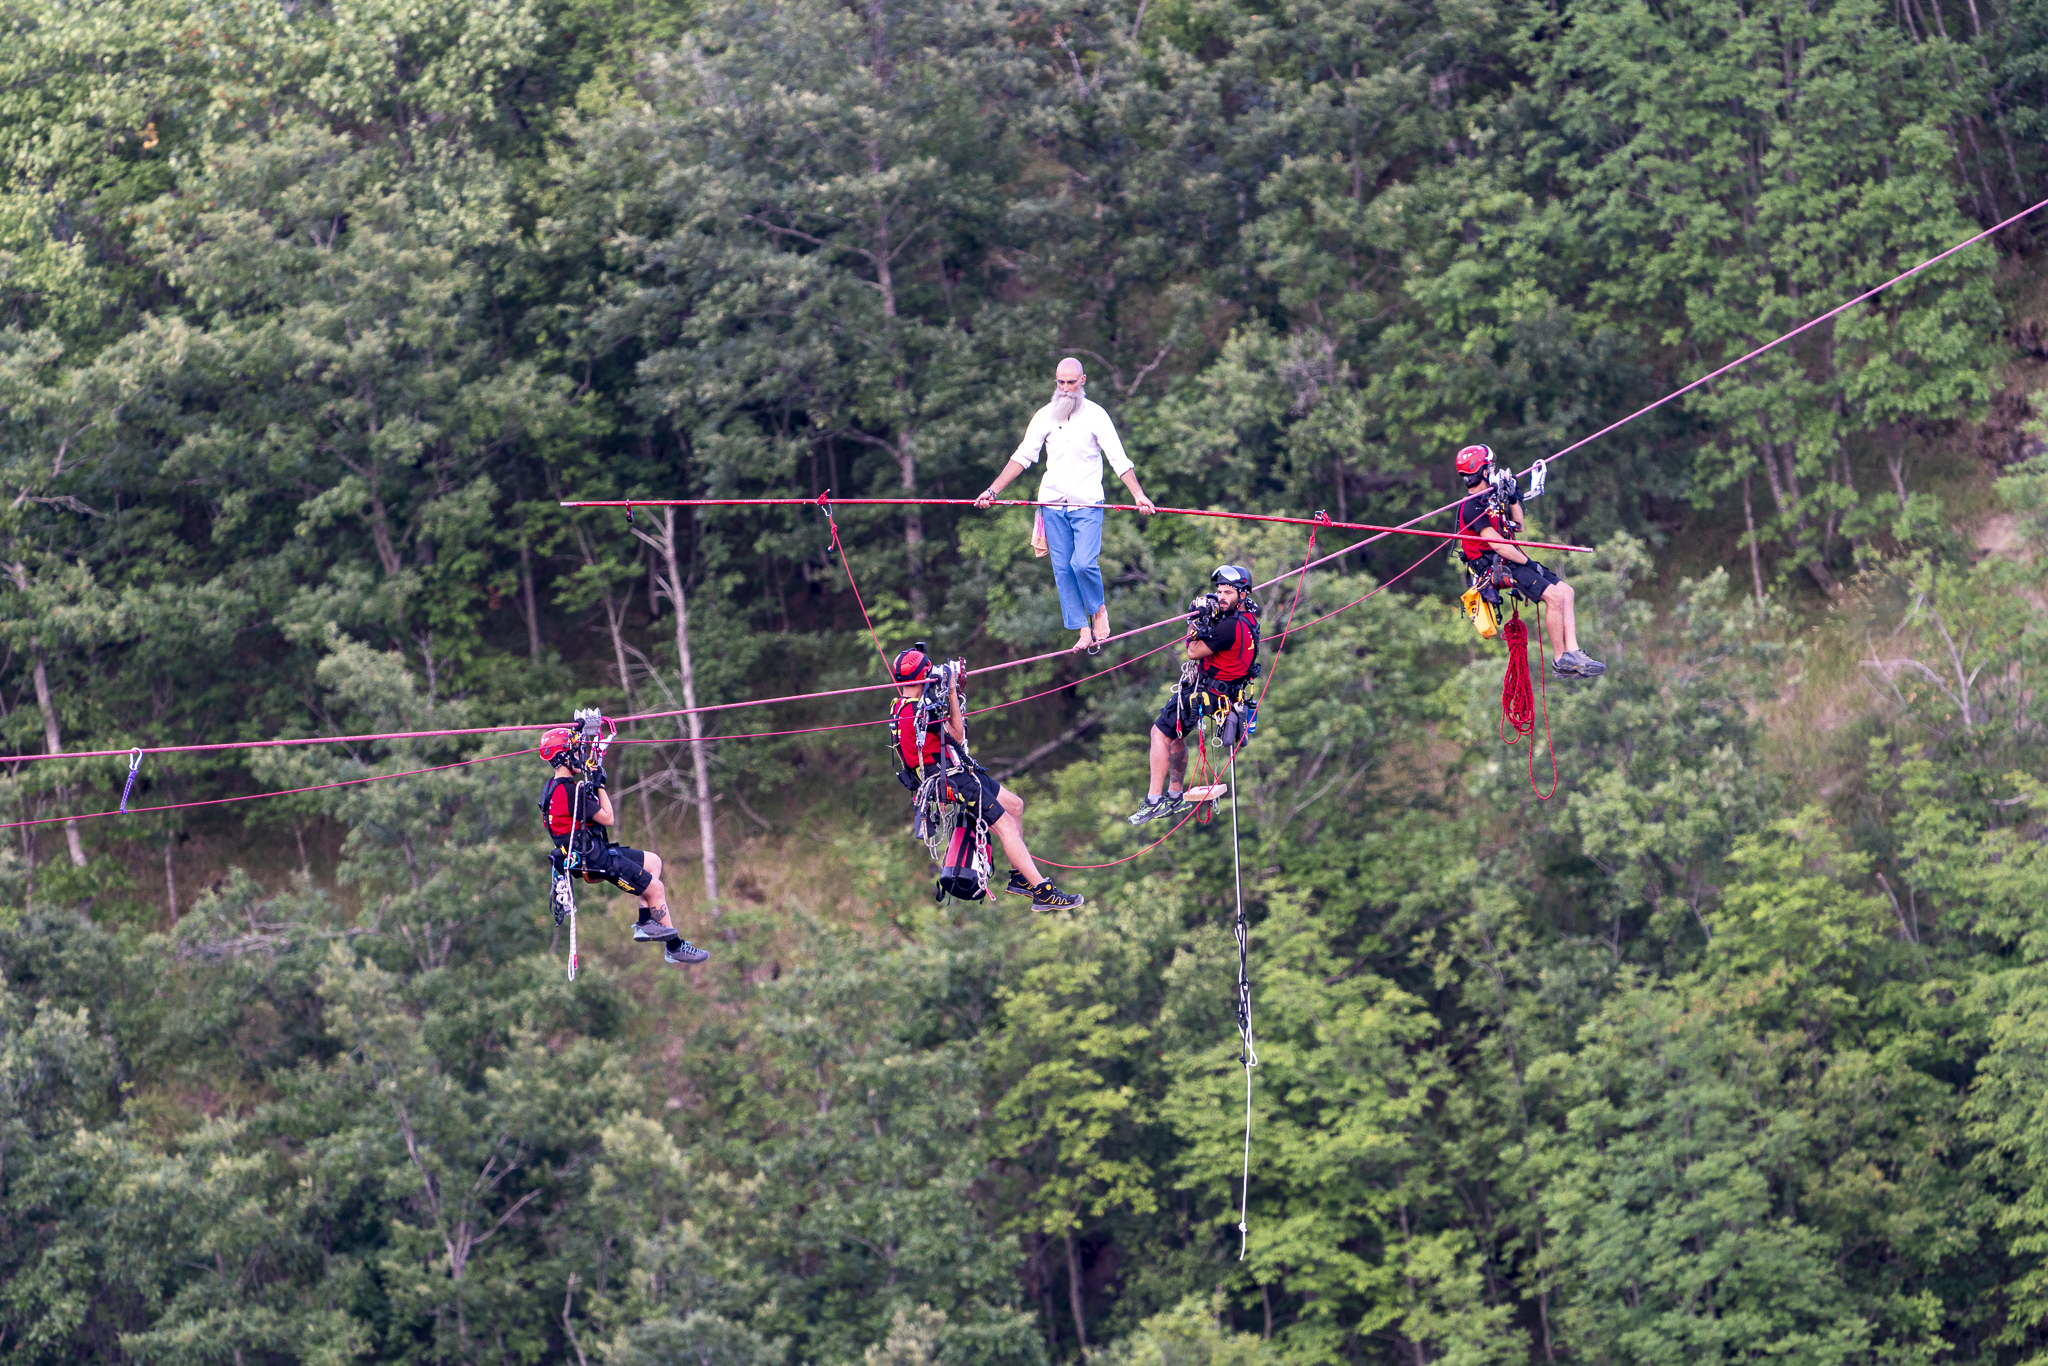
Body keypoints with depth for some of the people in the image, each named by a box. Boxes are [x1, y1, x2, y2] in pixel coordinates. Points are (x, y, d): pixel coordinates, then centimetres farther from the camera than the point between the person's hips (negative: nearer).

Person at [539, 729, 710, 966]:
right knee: (656, 888, -3)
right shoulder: (570, 791, -25)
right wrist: (600, 785, -11)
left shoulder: (554, 787, 7)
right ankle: (675, 947, 7)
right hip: (594, 860, -10)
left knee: (653, 861, 19)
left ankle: (645, 923, 13)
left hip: (592, 851, 10)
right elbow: (608, 819, -20)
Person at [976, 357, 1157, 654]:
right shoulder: (1045, 416, 7)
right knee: (1062, 568, -1)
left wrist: (1139, 495, -13)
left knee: (1083, 563, -18)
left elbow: (1118, 459, -3)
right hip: (1053, 504, 3)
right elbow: (1023, 457, 11)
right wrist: (992, 491, 5)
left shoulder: (1095, 415, -2)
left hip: (1087, 504, -3)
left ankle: (1099, 608, 10)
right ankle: (1084, 630, 4)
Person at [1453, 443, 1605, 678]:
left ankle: (1572, 652, -4)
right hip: (1497, 568, -10)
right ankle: (1561, 661, -14)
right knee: (1554, 596, -22)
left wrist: (1513, 498, 12)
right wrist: (1527, 562, -17)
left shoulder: (1492, 499, 16)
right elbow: (1496, 544, -21)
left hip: (1509, 561, 10)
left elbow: (1518, 527, 23)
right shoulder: (1473, 507, -15)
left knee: (1565, 591, 3)